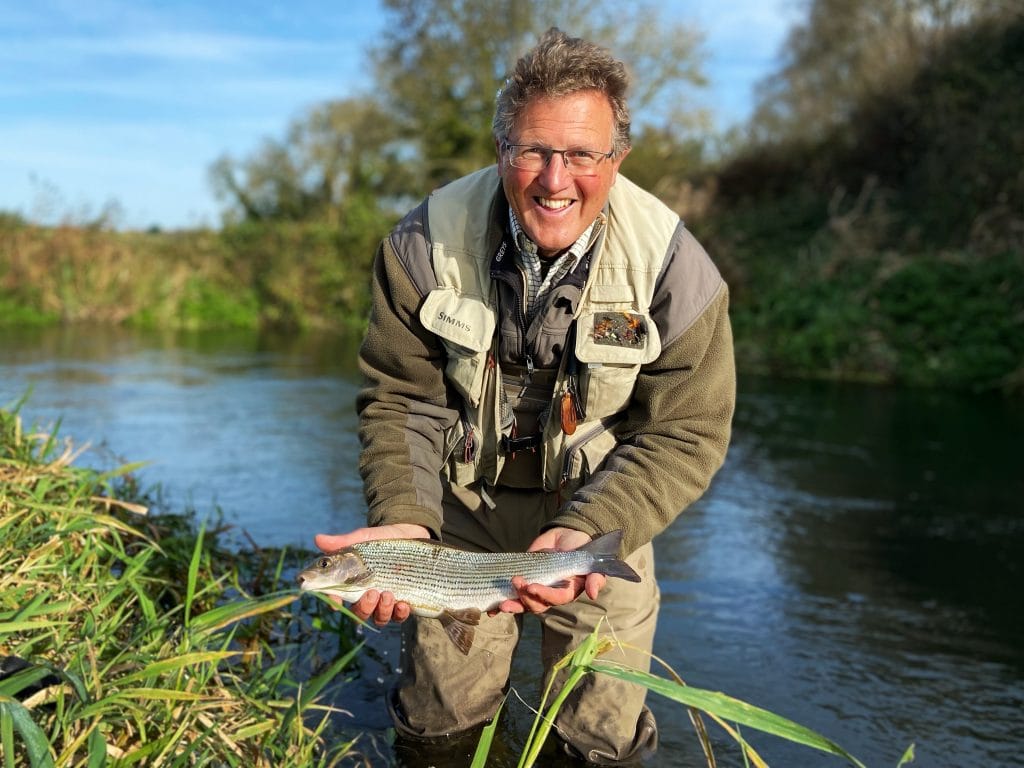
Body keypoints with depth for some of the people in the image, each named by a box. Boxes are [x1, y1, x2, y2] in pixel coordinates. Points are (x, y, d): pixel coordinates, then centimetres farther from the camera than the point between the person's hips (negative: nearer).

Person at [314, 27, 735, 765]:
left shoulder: (674, 268, -21)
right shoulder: (426, 243, -17)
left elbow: (686, 436, -16)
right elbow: (403, 398, -11)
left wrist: (584, 532, -31)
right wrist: (403, 519, -28)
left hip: (598, 511, 0)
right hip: (462, 506, 1)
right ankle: (479, 675, 46)